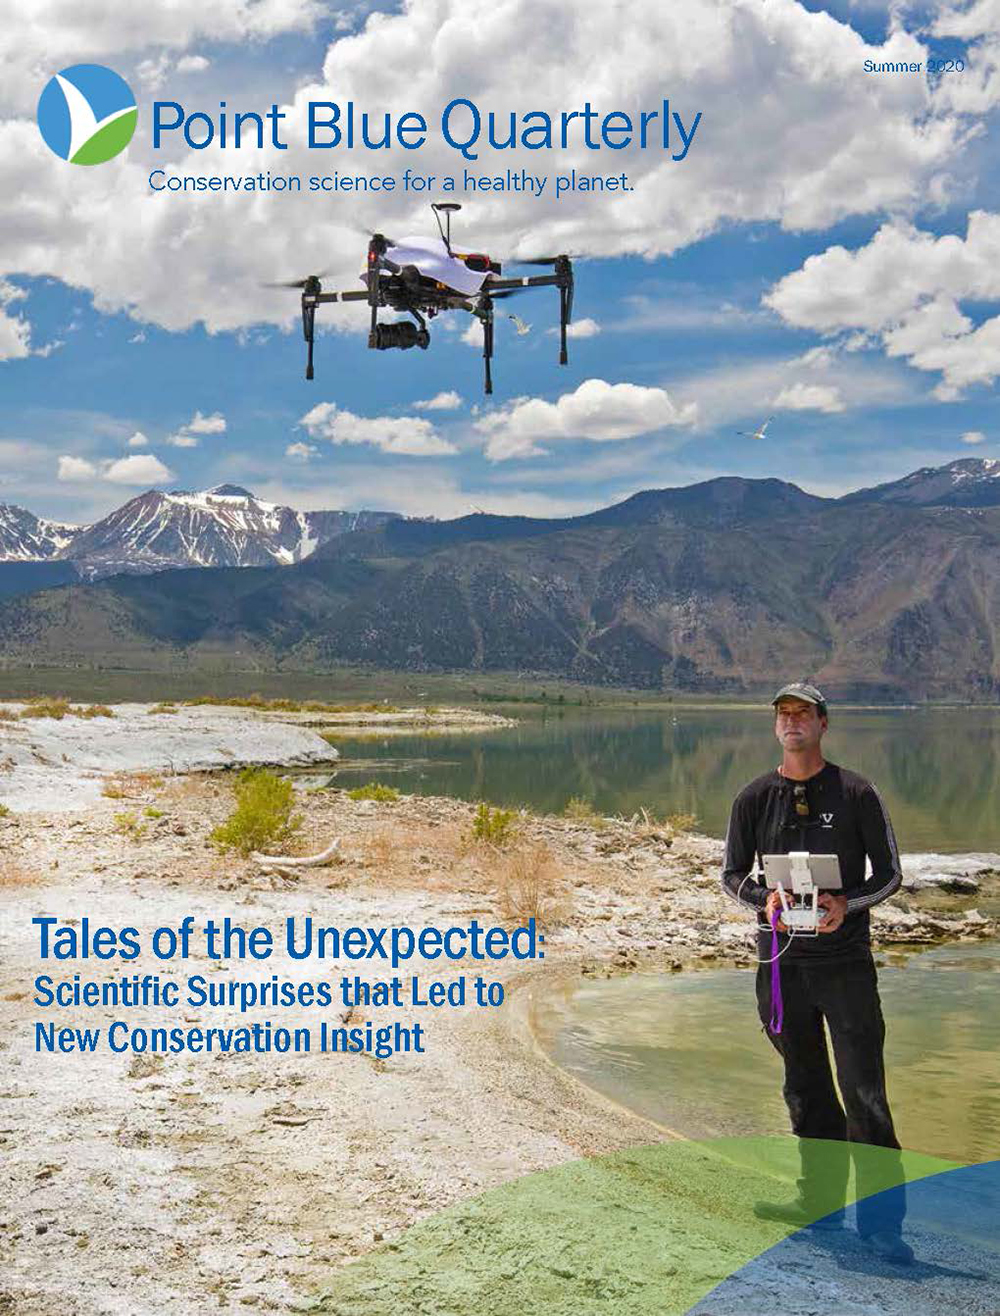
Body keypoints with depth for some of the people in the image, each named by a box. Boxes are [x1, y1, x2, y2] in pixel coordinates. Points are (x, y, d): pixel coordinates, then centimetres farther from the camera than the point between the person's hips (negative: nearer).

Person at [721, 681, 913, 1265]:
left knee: (864, 1094, -6)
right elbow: (733, 875, 11)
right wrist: (764, 900, -11)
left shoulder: (857, 793, -2)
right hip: (782, 961, 3)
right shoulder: (755, 798, 5)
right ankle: (822, 1201, 27)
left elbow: (890, 873, 3)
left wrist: (846, 904, -16)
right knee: (807, 1091, 13)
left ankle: (882, 1220, 0)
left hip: (846, 959, -3)